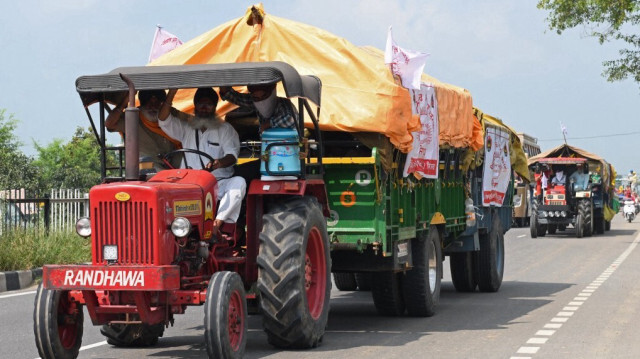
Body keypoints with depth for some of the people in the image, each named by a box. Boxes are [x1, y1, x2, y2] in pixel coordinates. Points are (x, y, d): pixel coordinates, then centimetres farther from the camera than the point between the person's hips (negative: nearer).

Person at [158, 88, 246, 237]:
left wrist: (219, 163, -29)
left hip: (219, 184, -1)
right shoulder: (185, 127, 18)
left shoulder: (225, 129, 11)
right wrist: (171, 93, -12)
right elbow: (164, 121, 1)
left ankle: (218, 222, -40)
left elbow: (232, 155, -5)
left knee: (239, 182, -33)